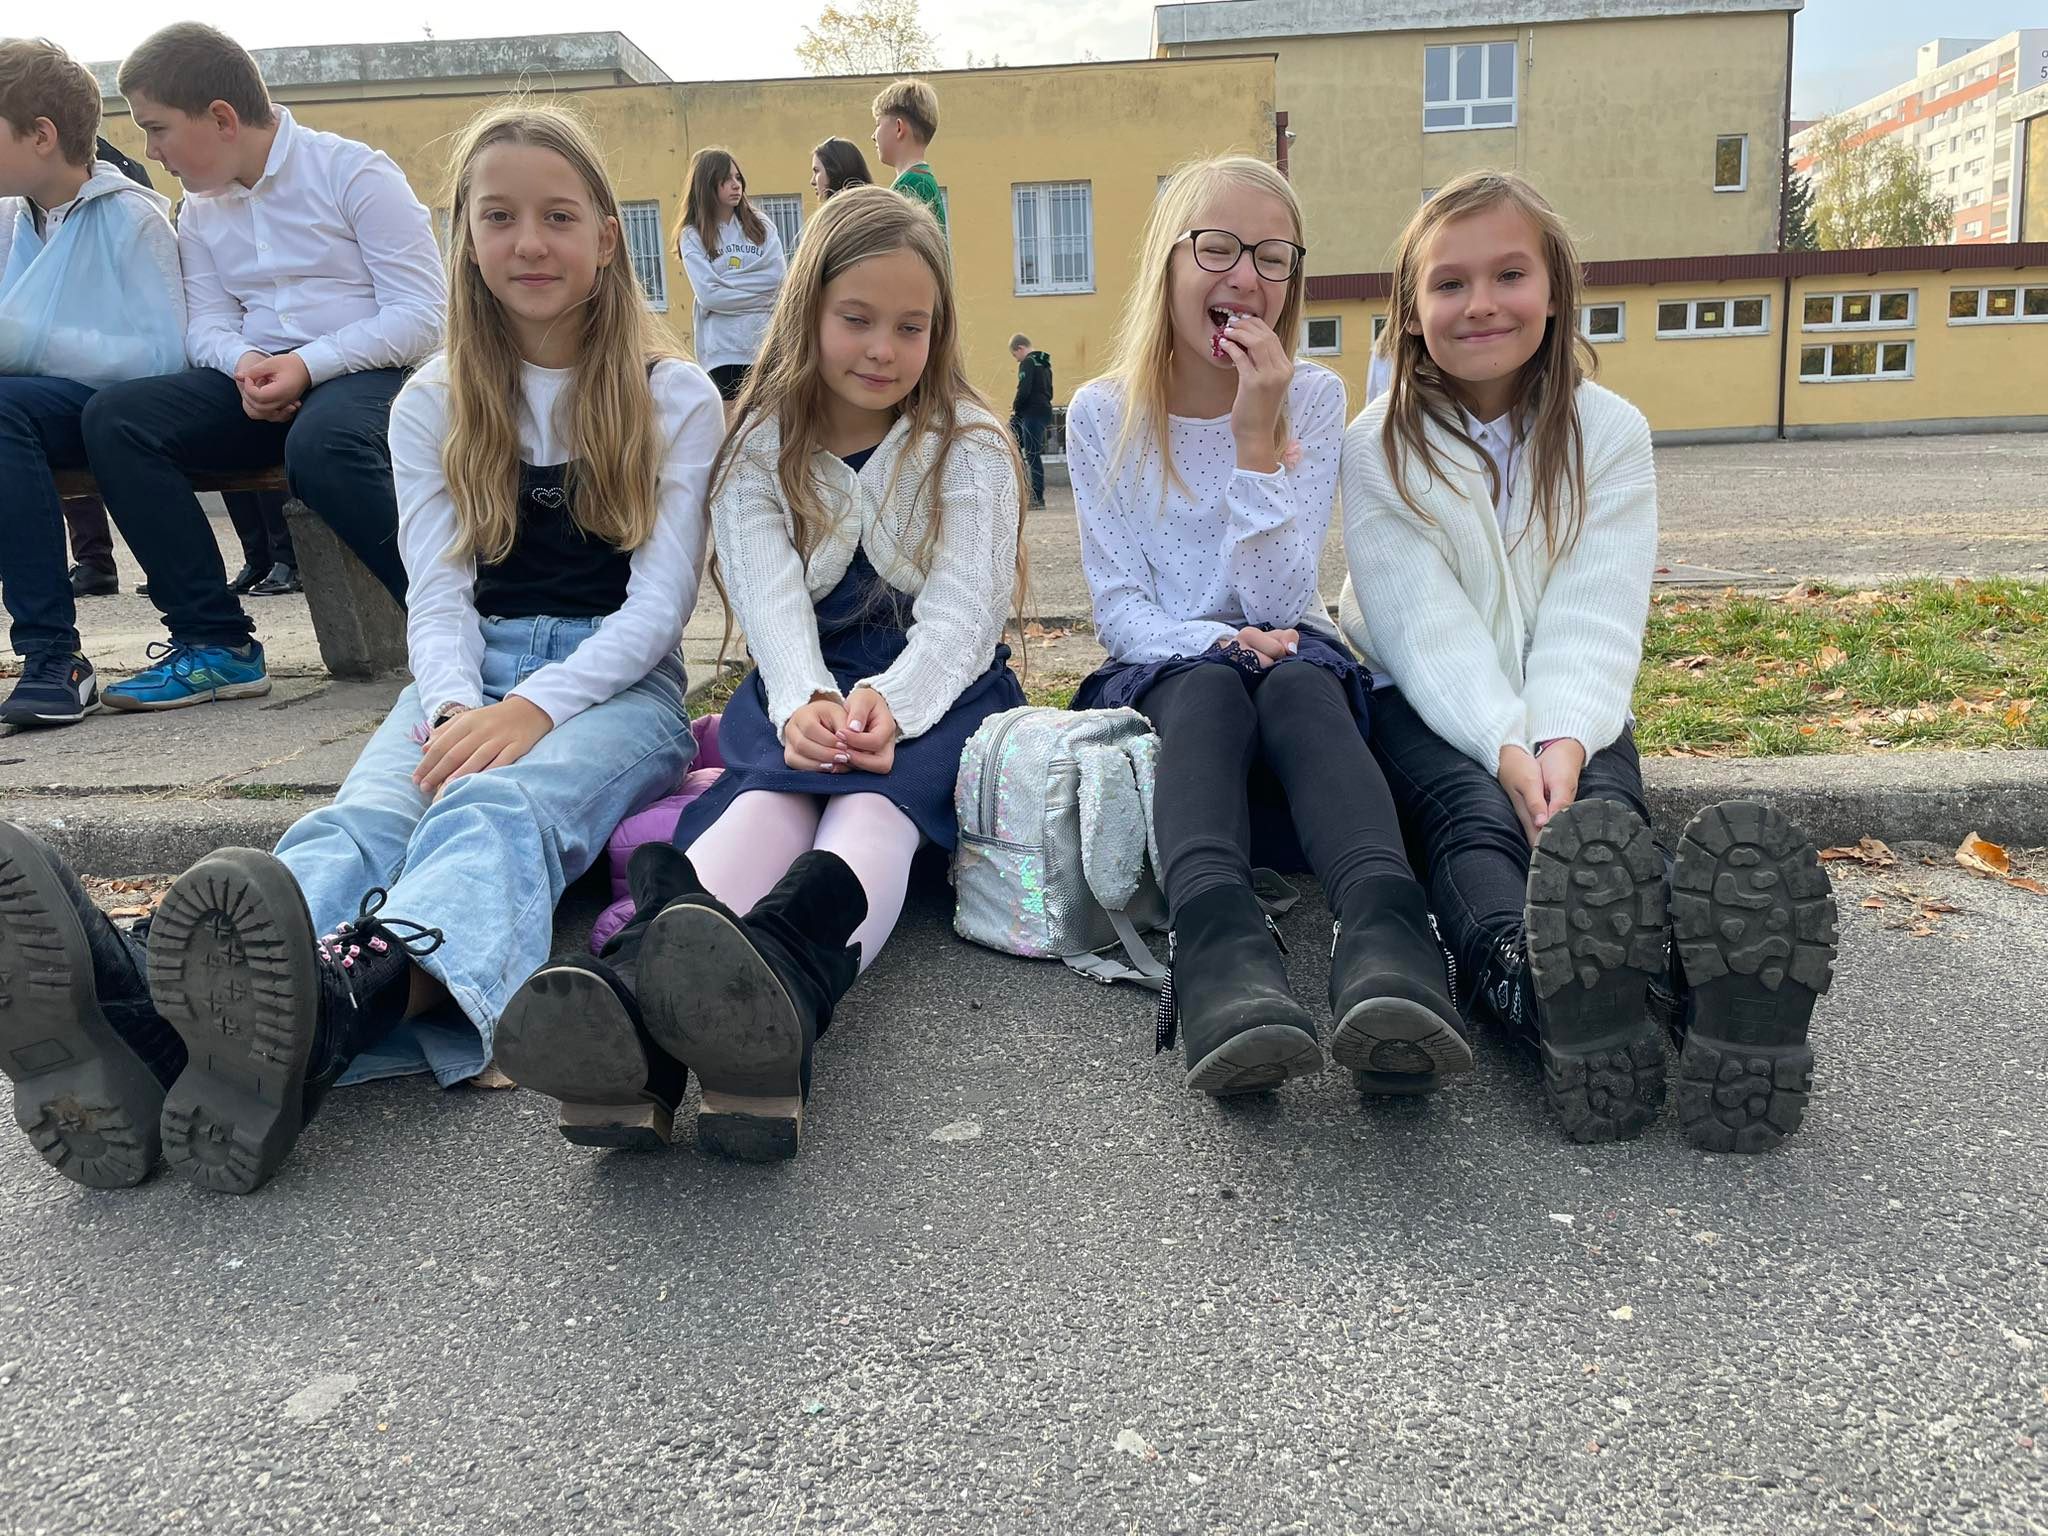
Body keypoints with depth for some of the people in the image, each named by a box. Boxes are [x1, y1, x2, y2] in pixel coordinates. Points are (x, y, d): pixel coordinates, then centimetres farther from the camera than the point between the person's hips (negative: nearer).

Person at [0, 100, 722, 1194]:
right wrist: (456, 709, -20)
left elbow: (660, 602, -4)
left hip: (617, 683, -2)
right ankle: (133, 1017, -61)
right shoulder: (433, 405, 14)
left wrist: (532, 711, -21)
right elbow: (438, 593, 3)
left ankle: (336, 1004, -69)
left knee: (495, 808, -38)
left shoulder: (676, 398, 5)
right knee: (358, 822, -31)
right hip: (469, 675, 3)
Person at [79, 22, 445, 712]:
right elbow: (208, 325, 11)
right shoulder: (200, 211, 16)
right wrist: (244, 363, -14)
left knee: (321, 442, -40)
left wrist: (306, 365, -20)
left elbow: (422, 313, -12)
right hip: (261, 380, 6)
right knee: (116, 417, -17)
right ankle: (216, 642, -17)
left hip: (369, 371, -6)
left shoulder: (354, 172, -4)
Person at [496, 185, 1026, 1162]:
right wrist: (804, 701, -32)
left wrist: (888, 705, -30)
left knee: (875, 796, -36)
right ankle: (633, 992, -65)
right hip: (804, 687, 2)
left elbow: (959, 614, -9)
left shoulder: (970, 450, 6)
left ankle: (781, 987, -70)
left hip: (938, 685, -1)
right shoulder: (760, 451, 9)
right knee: (770, 795, -34)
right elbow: (773, 602, -8)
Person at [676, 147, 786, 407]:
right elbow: (708, 294, -8)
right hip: (723, 349, -2)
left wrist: (726, 281, -6)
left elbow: (778, 277, -4)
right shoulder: (692, 236, 4)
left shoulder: (760, 226, 10)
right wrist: (758, 292, -6)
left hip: (767, 344, 2)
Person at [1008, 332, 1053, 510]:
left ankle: (1038, 498, -5)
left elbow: (1024, 390, -20)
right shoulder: (1044, 364, 18)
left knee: (1032, 455, -6)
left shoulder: (1027, 363, -10)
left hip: (1032, 414, -9)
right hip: (1045, 412, 9)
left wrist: (1015, 407, -2)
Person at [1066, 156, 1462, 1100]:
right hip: (1160, 669, 0)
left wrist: (1258, 437, -18)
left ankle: (1384, 945, -59)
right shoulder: (1104, 414, 1)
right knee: (1209, 689, -36)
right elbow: (1119, 607, -3)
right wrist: (1215, 642, -22)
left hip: (1290, 657, 1)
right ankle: (1220, 954, -60)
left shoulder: (1312, 399, 1)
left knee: (1301, 682, -35)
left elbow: (1279, 597, -9)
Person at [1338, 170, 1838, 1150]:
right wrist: (1506, 746, -30)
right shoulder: (1380, 447, -2)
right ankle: (1543, 999, -64)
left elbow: (1593, 618, -9)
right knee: (1475, 822, -34)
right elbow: (1426, 626, -14)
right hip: (1426, 707, -2)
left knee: (1606, 816, -31)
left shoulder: (1610, 434, 2)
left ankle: (1709, 989, -60)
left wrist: (1563, 740, -29)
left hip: (1565, 710, 2)